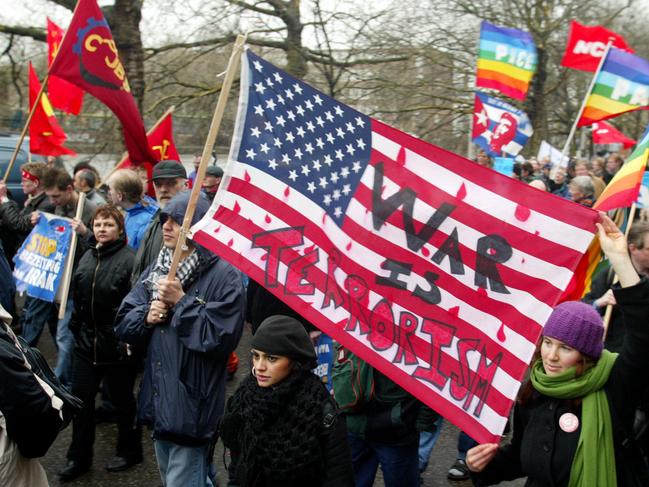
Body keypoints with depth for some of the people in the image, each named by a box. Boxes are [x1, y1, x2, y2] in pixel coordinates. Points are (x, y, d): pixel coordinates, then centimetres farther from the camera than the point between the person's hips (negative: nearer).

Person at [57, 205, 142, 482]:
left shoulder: (128, 259, -16)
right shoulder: (88, 257, 9)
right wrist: (75, 328, 15)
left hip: (116, 344, -6)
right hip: (86, 341, 7)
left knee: (121, 398, 10)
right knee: (80, 396, 10)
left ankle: (130, 451, 29)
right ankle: (79, 457, 24)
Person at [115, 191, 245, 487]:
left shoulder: (224, 275, -14)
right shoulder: (156, 270, 10)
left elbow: (222, 338, -22)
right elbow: (123, 325, 10)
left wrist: (181, 301, -18)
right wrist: (146, 316, -11)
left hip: (191, 407, -8)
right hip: (158, 402, 8)